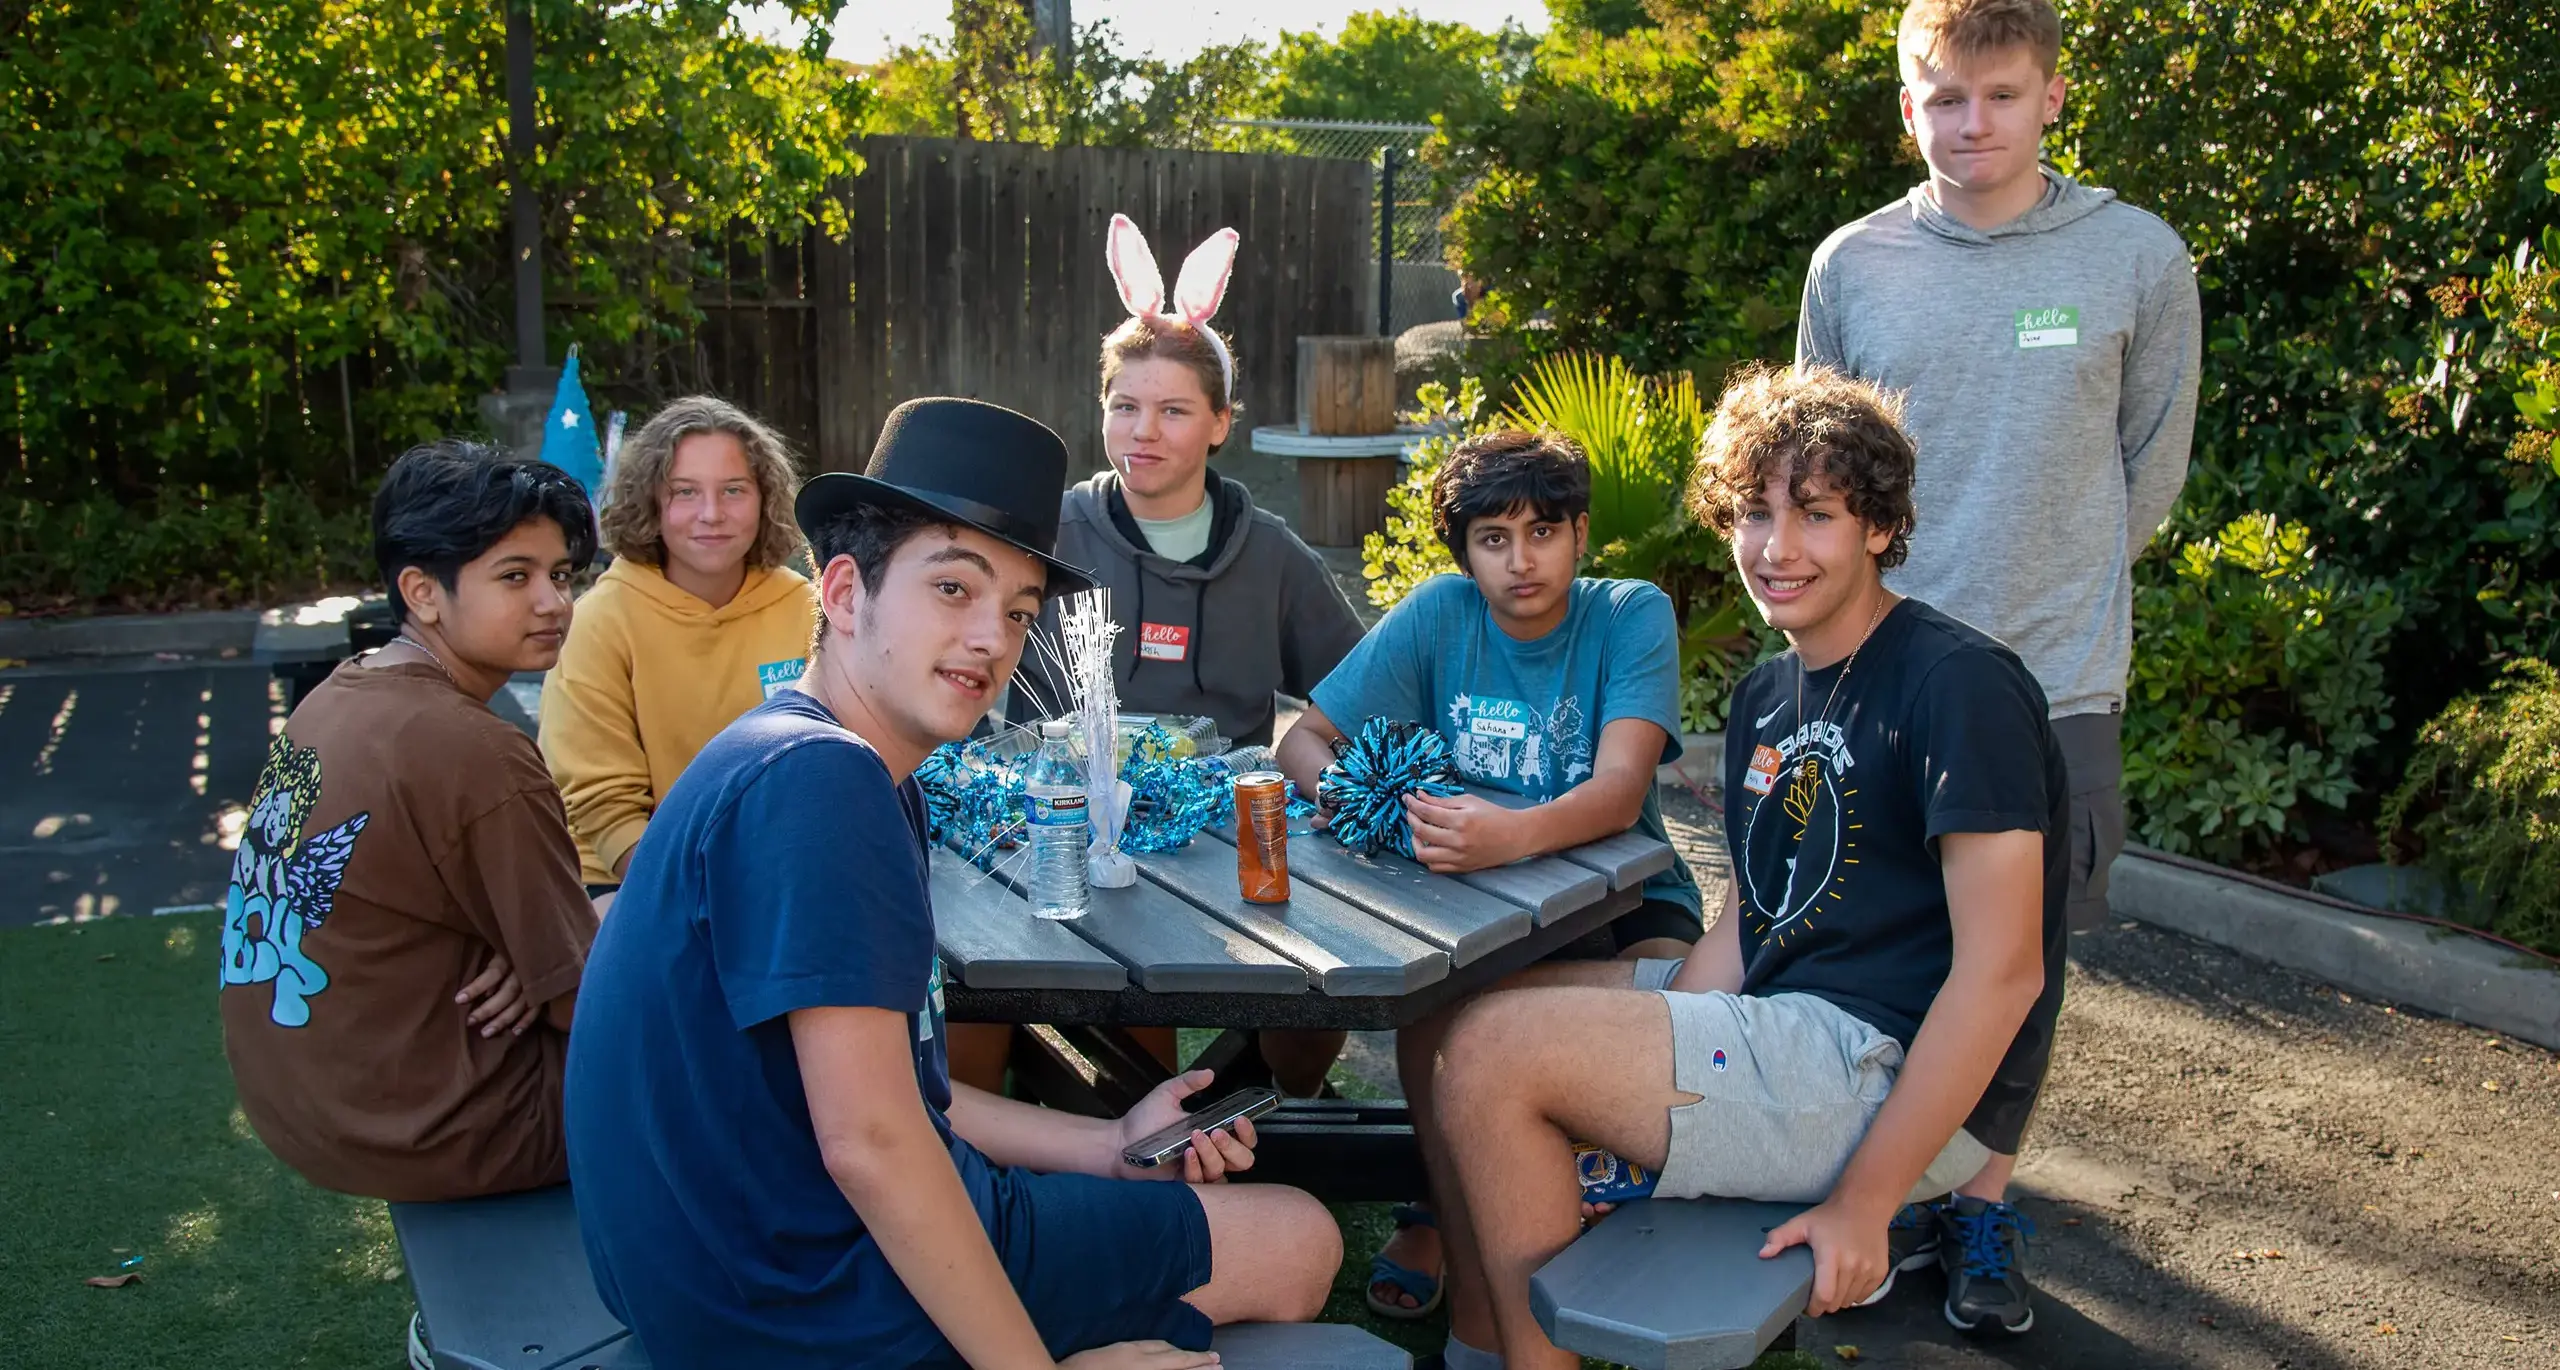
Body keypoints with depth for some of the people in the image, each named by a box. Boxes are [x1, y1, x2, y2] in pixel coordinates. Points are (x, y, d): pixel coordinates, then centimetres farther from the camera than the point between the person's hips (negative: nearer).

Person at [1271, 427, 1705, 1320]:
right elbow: (1303, 738, -4)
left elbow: (1620, 789, -28)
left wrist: (1517, 834, -51)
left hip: (1620, 887, -1)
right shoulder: (1439, 614, -5)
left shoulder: (1633, 616, -12)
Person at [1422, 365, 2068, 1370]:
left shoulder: (1959, 685, -15)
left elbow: (2002, 971, -20)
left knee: (1496, 1051, -19)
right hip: (1781, 1023, 9)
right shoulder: (1768, 695, 12)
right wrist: (1638, 1101, -3)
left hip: (1897, 1073, -9)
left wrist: (1864, 1199, -20)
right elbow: (1748, 920, 12)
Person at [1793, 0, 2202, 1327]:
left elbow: (2150, 467, 8)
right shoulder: (1852, 265, 1)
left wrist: (2055, 590, 10)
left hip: (2051, 679, -1)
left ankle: (1987, 1206, 26)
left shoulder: (2138, 257, -3)